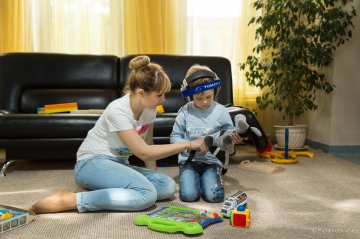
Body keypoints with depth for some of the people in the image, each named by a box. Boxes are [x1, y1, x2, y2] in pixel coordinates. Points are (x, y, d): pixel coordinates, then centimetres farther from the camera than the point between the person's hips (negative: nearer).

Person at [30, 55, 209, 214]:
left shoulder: (150, 108, 0)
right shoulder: (118, 110, -23)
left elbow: (148, 146, 8)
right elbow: (144, 152, -25)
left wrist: (153, 176, -6)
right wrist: (189, 144, -21)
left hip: (119, 164, 8)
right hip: (92, 164, -8)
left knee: (168, 186, -14)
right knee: (147, 194, -31)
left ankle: (99, 192, -10)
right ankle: (68, 200, -23)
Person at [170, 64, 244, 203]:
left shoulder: (220, 111, -3)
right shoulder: (185, 111, -4)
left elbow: (230, 134, 5)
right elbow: (174, 137, 0)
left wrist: (235, 138, -19)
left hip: (211, 161, 0)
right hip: (189, 159, 0)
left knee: (214, 196, -17)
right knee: (188, 195, -17)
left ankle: (206, 179, 17)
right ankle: (194, 178, 17)